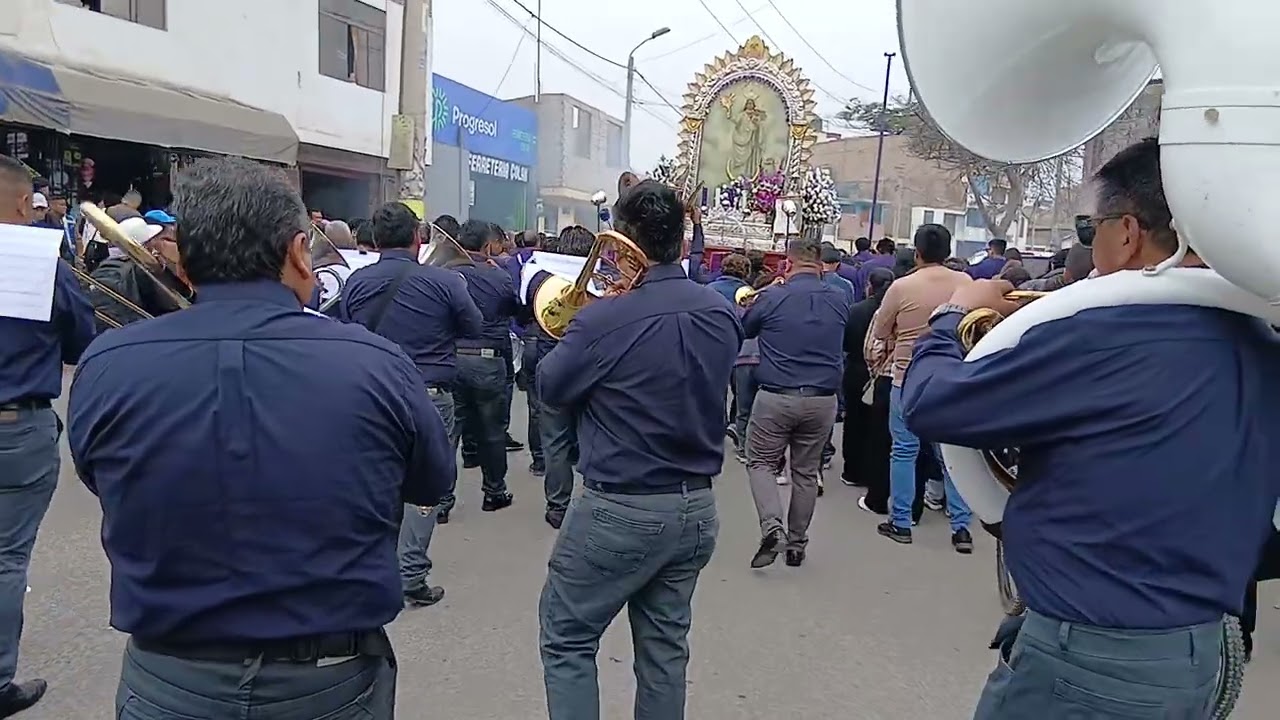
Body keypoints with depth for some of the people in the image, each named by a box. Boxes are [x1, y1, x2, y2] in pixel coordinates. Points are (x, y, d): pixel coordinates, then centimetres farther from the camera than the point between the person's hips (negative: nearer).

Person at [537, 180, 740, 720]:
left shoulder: (604, 318, -21)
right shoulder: (723, 314, -3)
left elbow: (550, 388, -5)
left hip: (622, 510, -6)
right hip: (697, 508, 6)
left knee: (566, 638, 13)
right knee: (665, 645, 20)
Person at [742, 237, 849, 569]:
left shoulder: (772, 297, -8)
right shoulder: (839, 301, 4)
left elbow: (744, 329, 10)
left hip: (776, 396, -3)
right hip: (822, 400, 4)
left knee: (760, 462, 11)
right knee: (806, 471, 14)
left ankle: (772, 527, -10)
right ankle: (797, 543, 22)